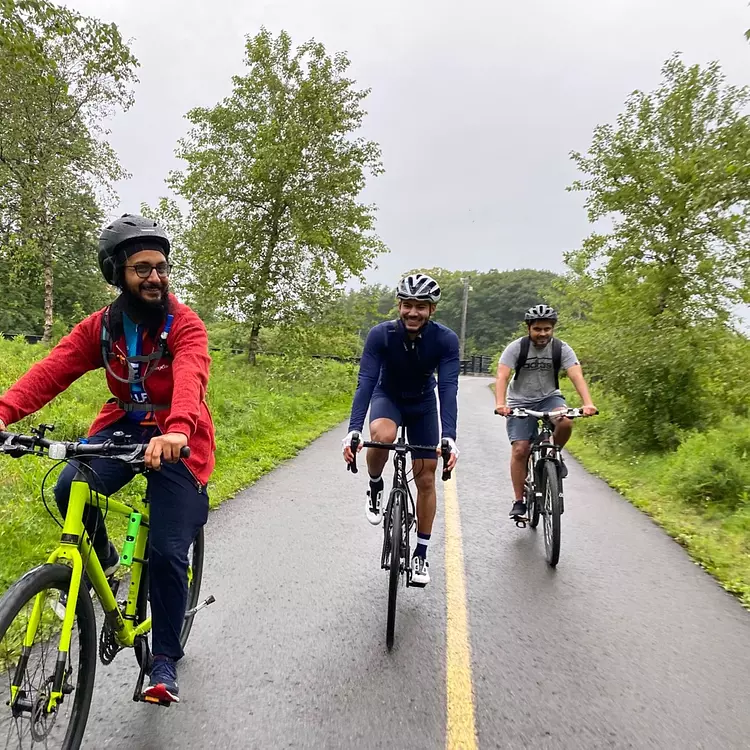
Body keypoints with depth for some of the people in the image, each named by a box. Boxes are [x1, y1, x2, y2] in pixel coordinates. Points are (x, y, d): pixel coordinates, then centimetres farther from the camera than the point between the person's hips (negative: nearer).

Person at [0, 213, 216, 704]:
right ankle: (103, 560, 9)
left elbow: (190, 378, -35)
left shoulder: (185, 325, -16)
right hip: (123, 426, 4)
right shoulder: (100, 327, -3)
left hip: (176, 440, -3)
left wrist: (176, 430, -56)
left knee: (167, 553, -7)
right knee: (70, 490, -25)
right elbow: (51, 371, -15)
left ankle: (166, 661, 15)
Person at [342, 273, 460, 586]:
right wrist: (353, 431, -44)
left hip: (423, 405, 1)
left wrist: (449, 438, -44)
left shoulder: (446, 340, -26)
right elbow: (365, 381, -32)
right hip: (387, 398, -1)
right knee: (382, 436, -37)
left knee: (426, 479, 0)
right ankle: (375, 487, -5)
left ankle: (421, 553, 17)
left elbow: (448, 389, -32)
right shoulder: (380, 334, -27)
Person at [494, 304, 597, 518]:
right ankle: (519, 502, 2)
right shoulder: (516, 347, -14)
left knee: (566, 422, -31)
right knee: (520, 450, -11)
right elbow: (502, 376, -25)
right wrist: (500, 403, -43)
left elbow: (577, 376, -22)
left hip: (549, 397, 1)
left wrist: (588, 403, -39)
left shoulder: (561, 349, -10)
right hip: (520, 402, -1)